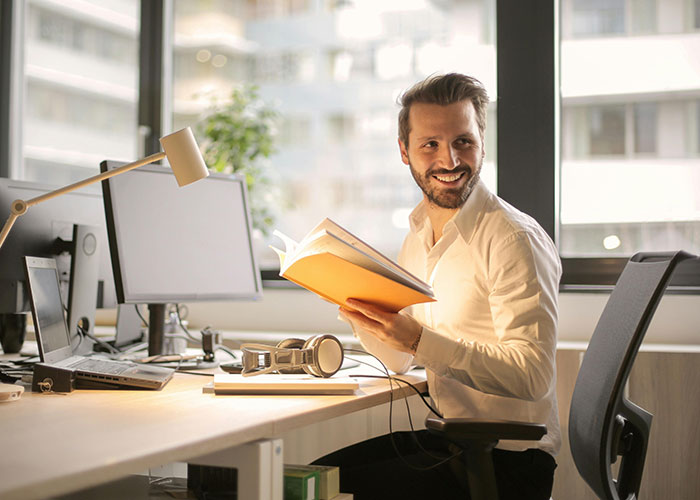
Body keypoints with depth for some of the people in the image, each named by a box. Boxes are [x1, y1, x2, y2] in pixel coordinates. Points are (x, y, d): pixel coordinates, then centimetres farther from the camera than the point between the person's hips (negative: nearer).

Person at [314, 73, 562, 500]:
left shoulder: (514, 240, -16)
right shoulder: (418, 236, 9)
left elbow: (533, 376, -24)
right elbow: (399, 359, 15)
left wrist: (419, 340, -30)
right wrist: (355, 306, -3)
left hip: (510, 460, -7)